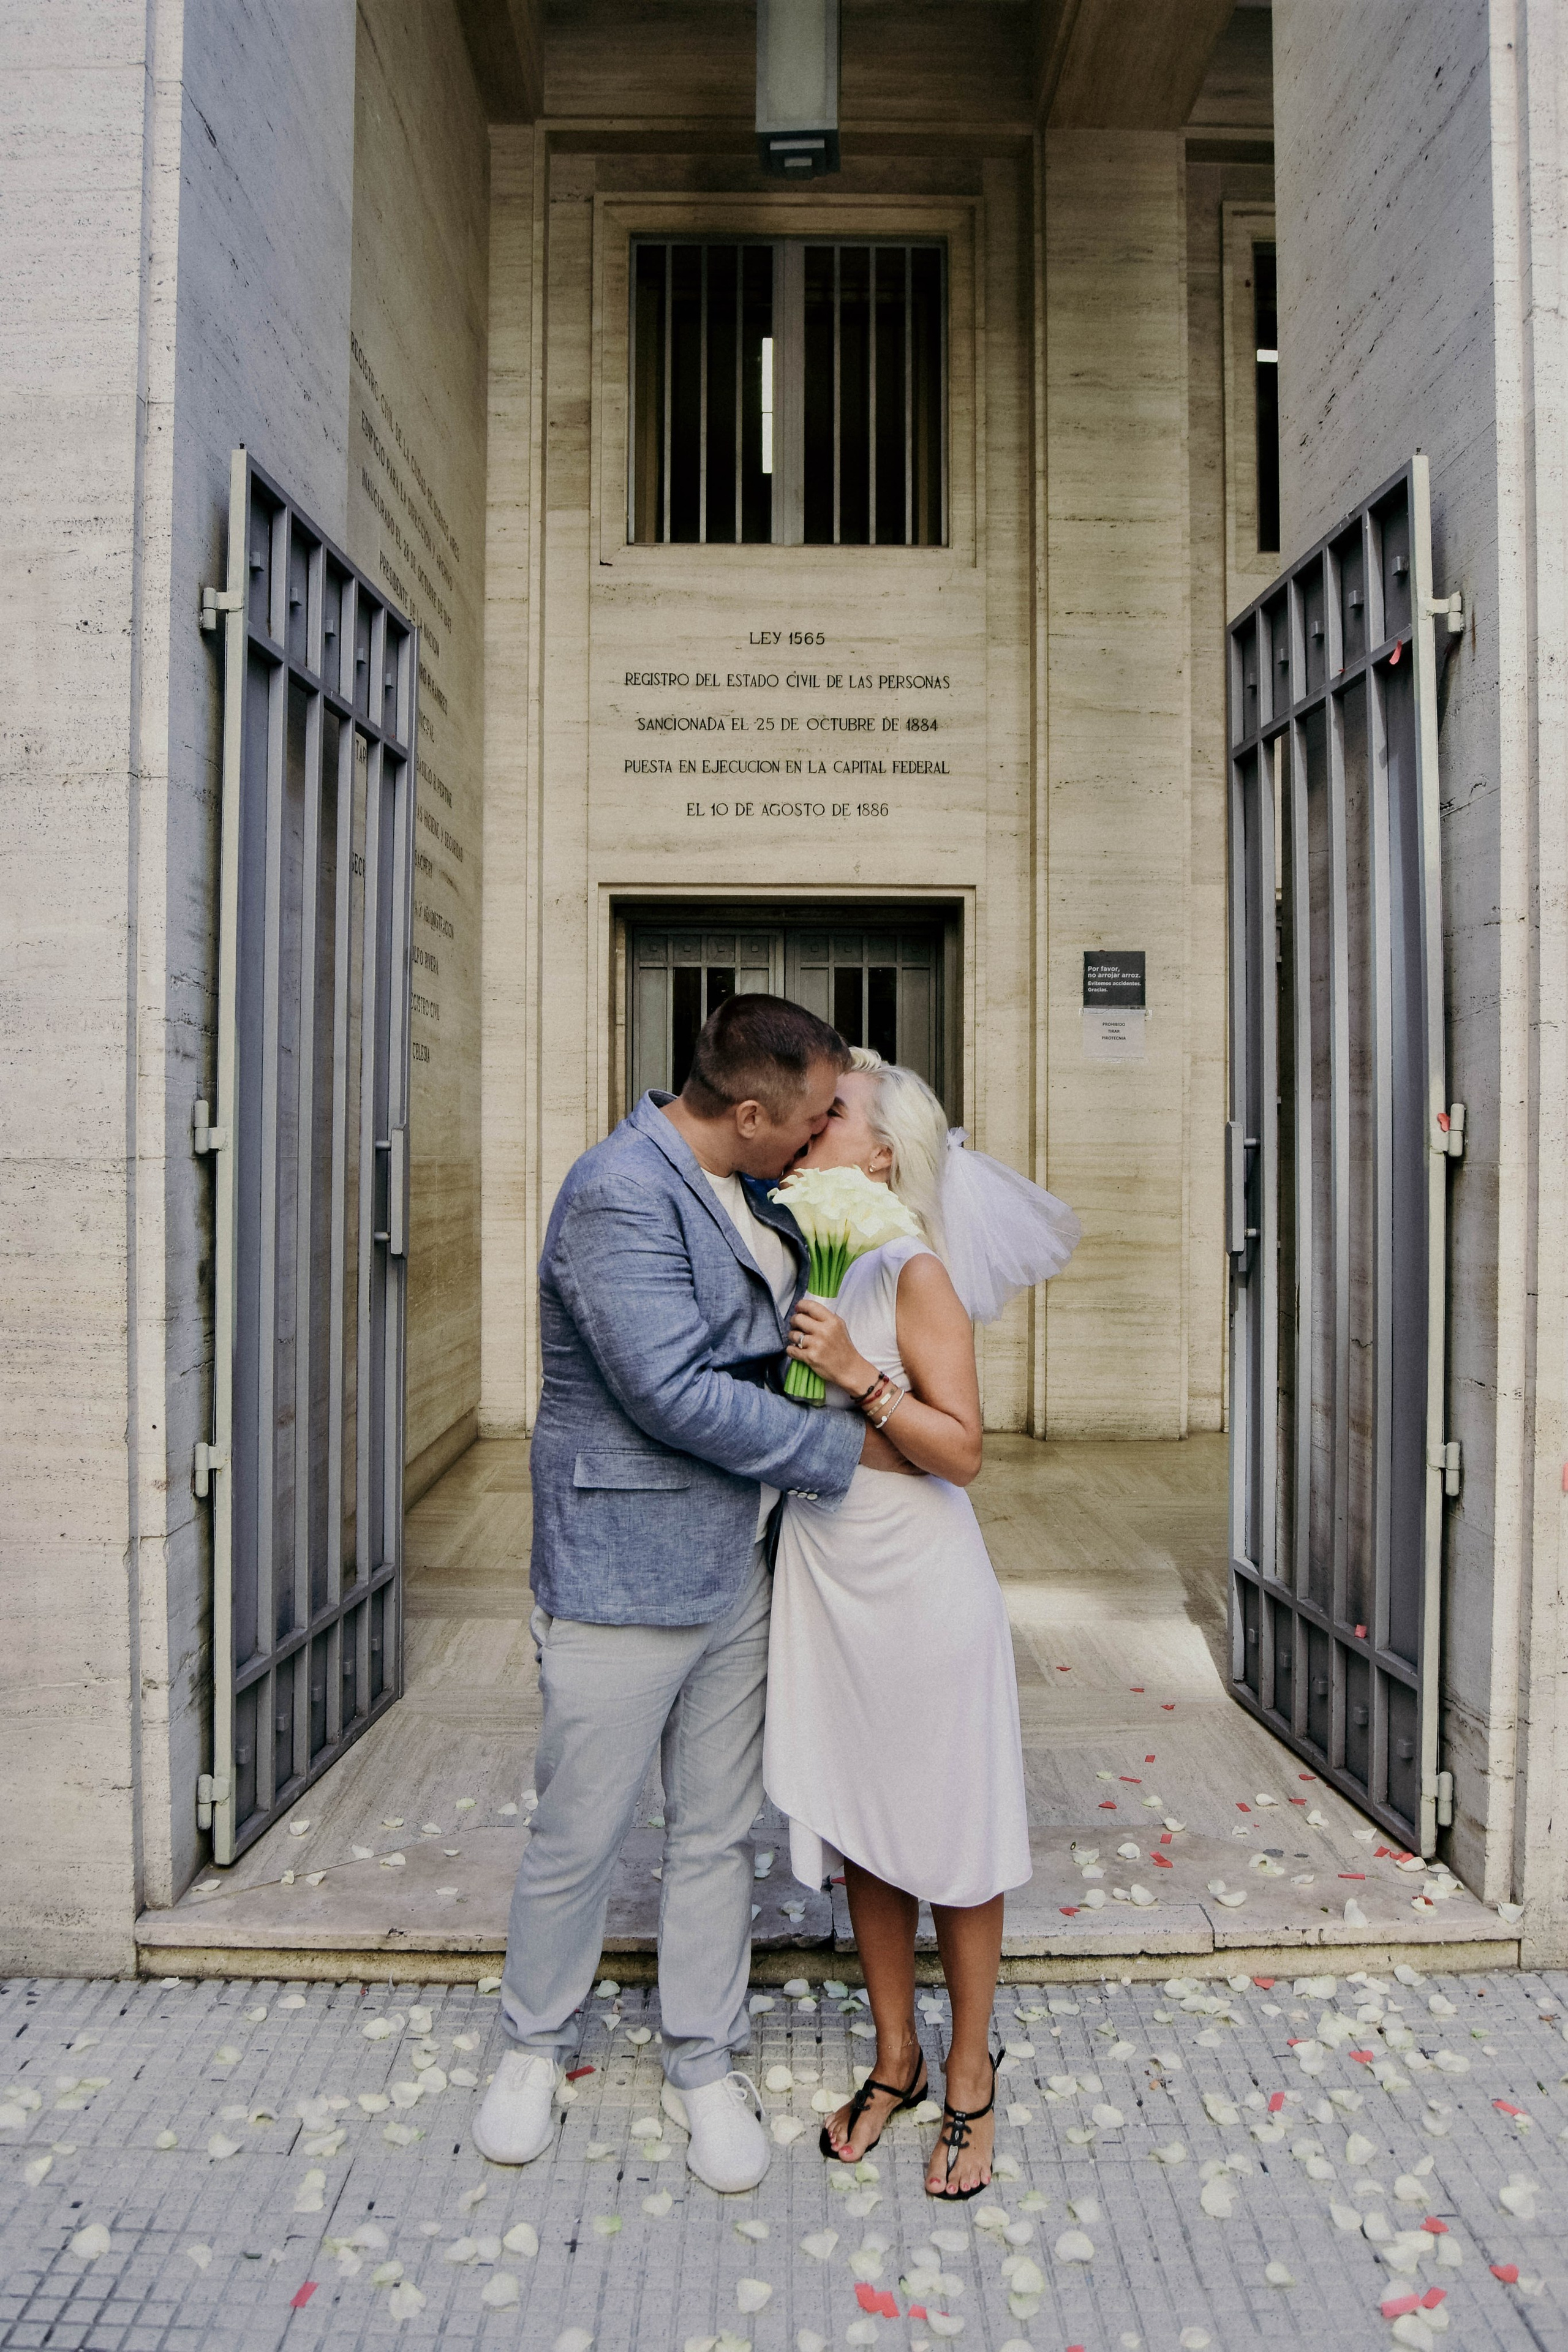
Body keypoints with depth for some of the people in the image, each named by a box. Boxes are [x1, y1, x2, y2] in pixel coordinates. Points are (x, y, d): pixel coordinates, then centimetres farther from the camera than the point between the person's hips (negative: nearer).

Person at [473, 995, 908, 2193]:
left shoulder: (747, 1188, 7)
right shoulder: (620, 1193, -20)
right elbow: (673, 1394, -25)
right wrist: (845, 1450, -16)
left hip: (736, 1568, 7)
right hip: (622, 1572, -7)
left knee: (719, 1832, 16)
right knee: (580, 1834, 10)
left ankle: (705, 2068, 34)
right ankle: (535, 2048, 36)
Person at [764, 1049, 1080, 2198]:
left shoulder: (915, 1274, -14)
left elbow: (963, 1450, -17)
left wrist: (860, 1375, -27)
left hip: (922, 1586, -5)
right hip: (826, 1583, 6)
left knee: (951, 1832, 10)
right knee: (860, 1830, 16)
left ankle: (971, 2077, 30)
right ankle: (896, 2058, 36)